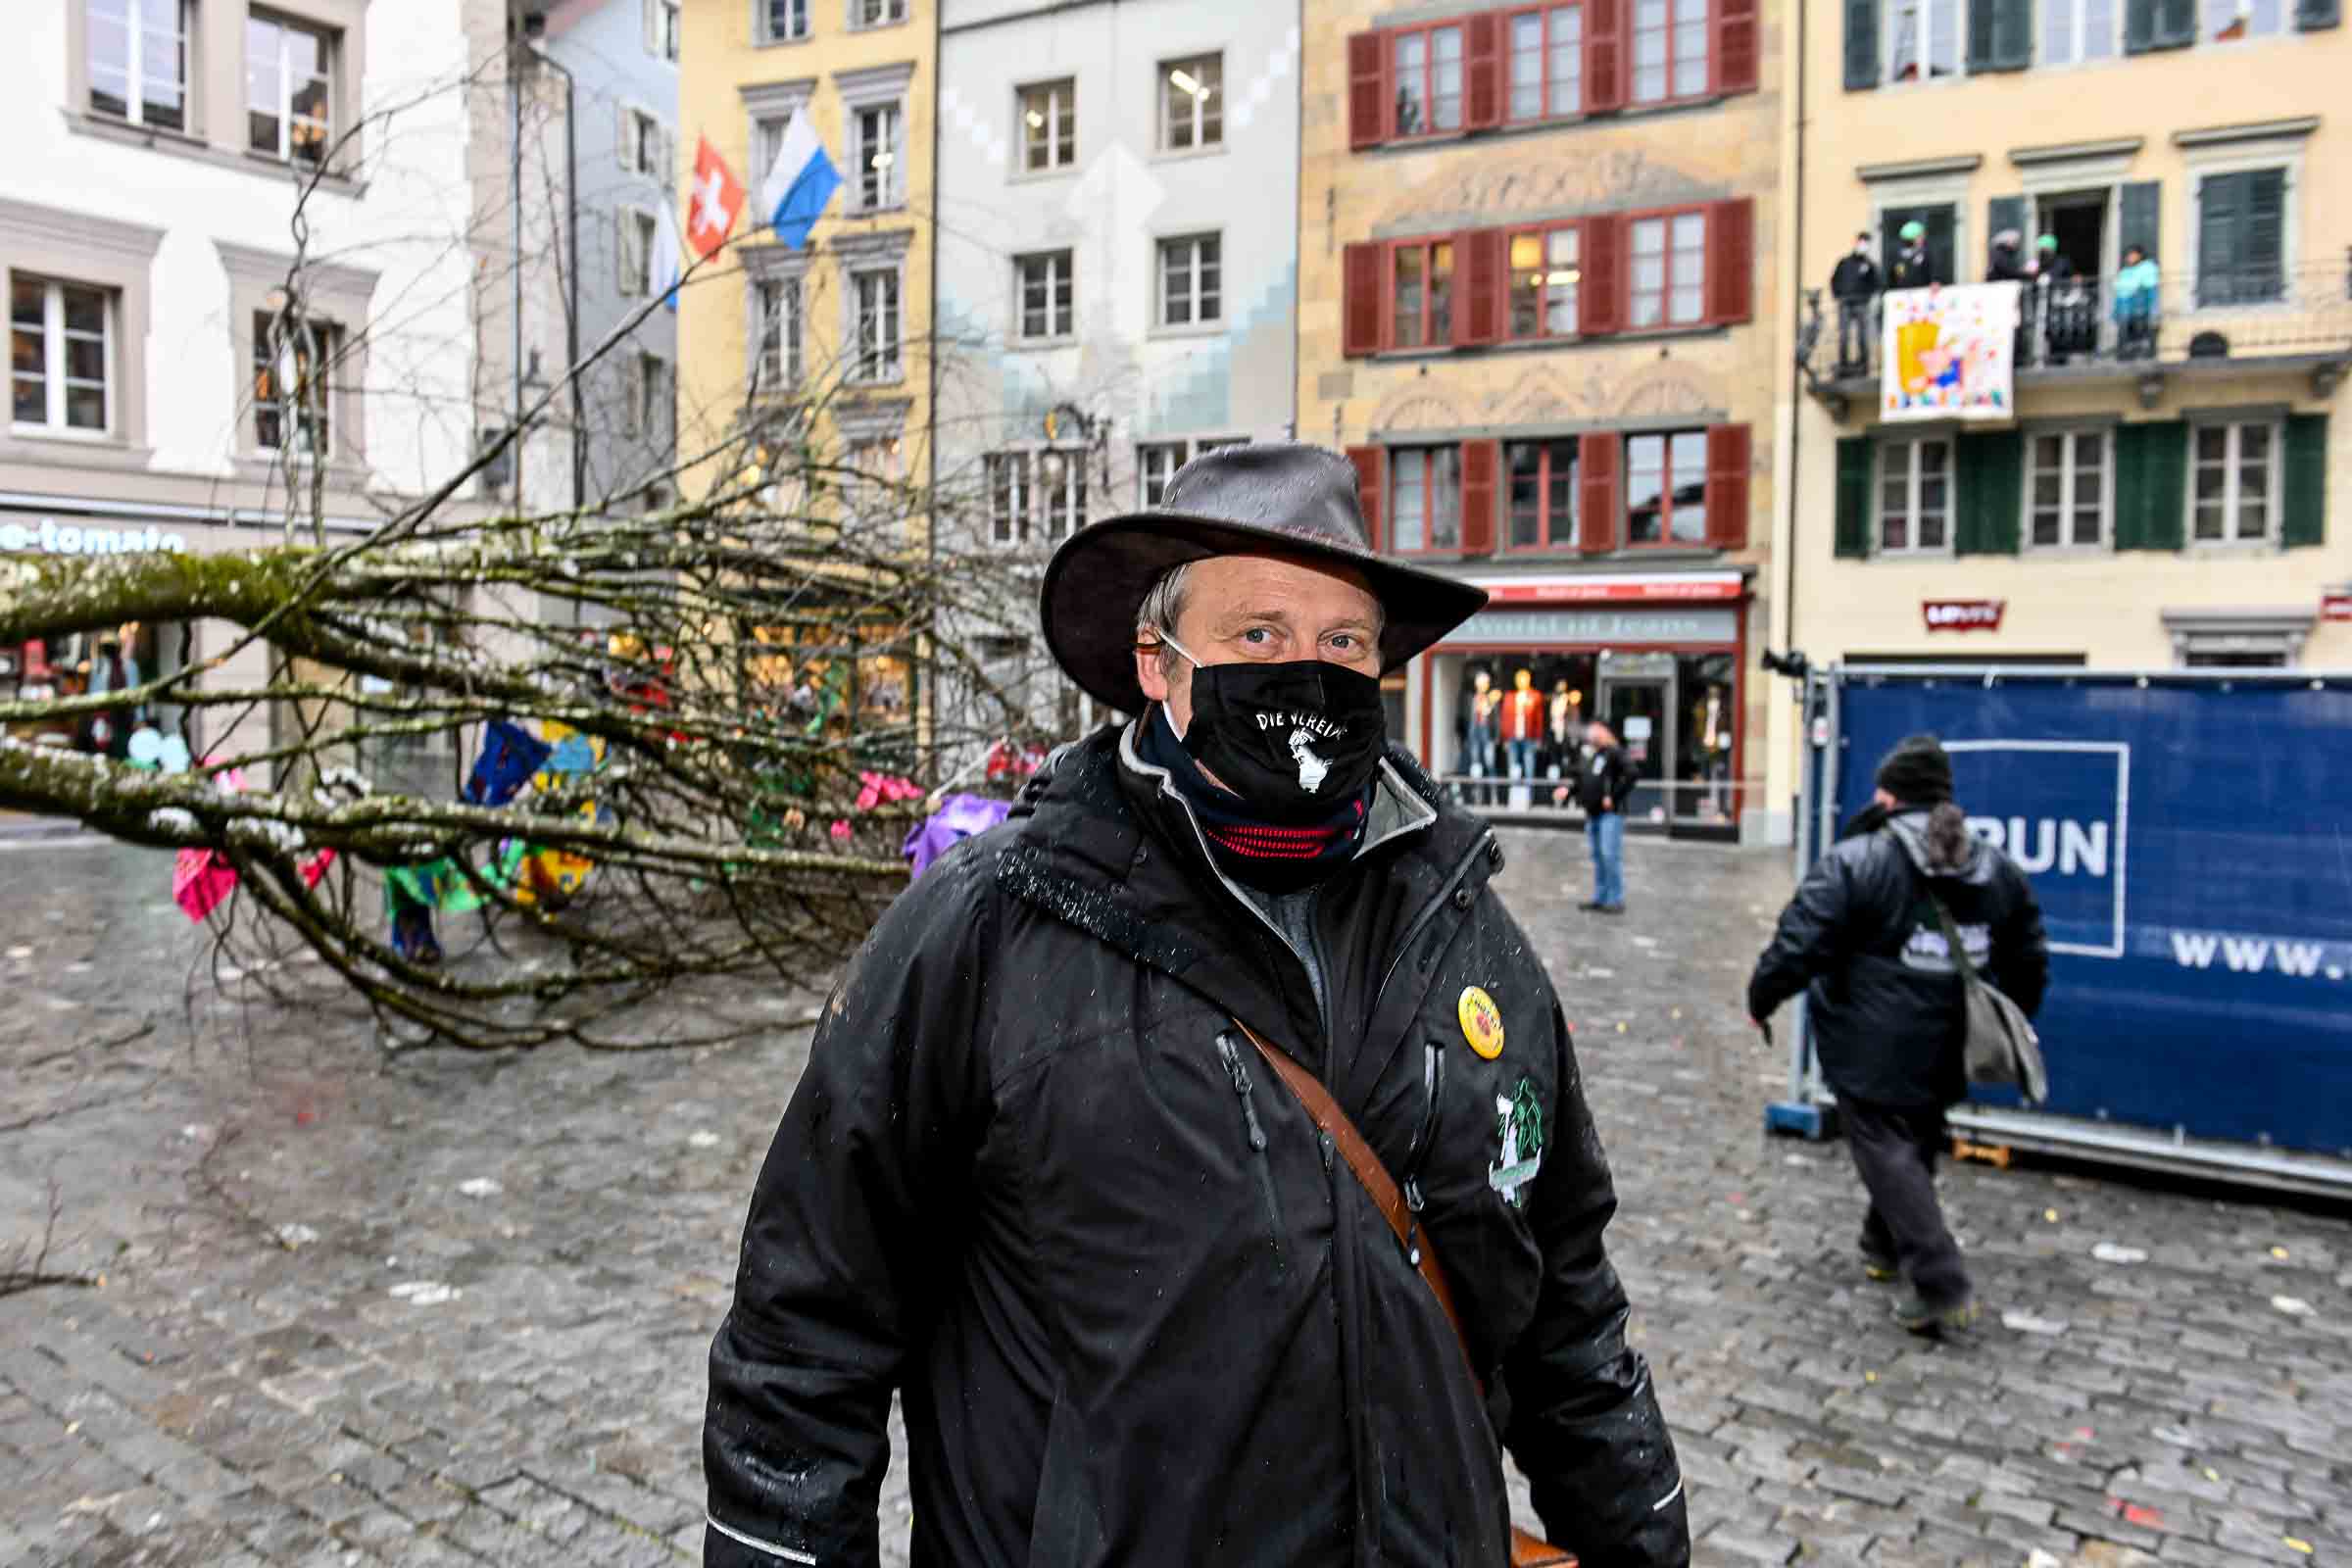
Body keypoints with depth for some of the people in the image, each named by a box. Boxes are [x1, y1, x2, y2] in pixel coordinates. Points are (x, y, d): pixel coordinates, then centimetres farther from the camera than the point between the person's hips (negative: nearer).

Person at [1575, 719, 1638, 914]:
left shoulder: (1615, 752, -6)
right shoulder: (1591, 757, 22)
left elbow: (1632, 775, -18)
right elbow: (1581, 780, 32)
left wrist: (1614, 797, -17)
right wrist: (1580, 798, 14)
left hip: (1610, 814, -9)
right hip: (1592, 814, 9)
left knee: (1610, 855, -12)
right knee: (1598, 856, 11)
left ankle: (1616, 900, -8)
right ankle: (1599, 898, 16)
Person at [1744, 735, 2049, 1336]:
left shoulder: (1855, 863, -16)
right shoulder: (1999, 870, 5)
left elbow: (1799, 946, -17)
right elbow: (2029, 965, 14)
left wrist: (1761, 999, -1)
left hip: (1871, 1053, -6)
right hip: (1944, 1053, 7)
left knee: (1887, 1153, 2)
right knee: (1917, 1146, 23)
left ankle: (1941, 1287, -3)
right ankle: (1886, 1247, 41)